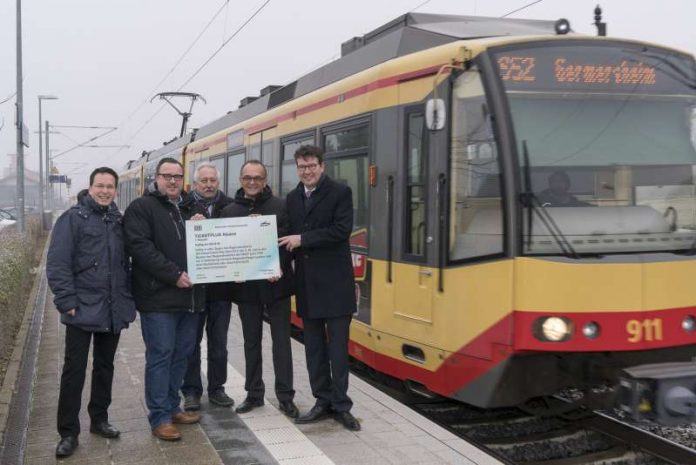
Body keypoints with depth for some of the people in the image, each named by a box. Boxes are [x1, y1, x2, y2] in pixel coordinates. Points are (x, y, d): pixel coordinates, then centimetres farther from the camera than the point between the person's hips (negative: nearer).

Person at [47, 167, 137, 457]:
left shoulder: (118, 220, 9)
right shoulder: (73, 218, -7)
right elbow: (57, 263, -12)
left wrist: (127, 298, 9)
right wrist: (67, 301, -17)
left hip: (113, 310, 5)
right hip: (82, 310, -5)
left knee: (105, 367, 15)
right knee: (74, 370, -1)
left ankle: (99, 419, 29)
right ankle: (68, 432, 7)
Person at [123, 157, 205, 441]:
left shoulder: (190, 208, 18)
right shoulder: (141, 208, -4)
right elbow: (140, 247, -16)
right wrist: (174, 274, -20)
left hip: (189, 295, 7)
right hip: (158, 296, -7)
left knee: (182, 354, 13)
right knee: (160, 355, -3)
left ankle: (172, 407, 26)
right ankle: (160, 418, 4)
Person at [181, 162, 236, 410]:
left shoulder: (229, 205, 5)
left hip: (221, 285, 3)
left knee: (219, 342, 12)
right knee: (191, 341, 7)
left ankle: (217, 388, 24)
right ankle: (191, 390, 18)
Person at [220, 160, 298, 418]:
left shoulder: (281, 207, -2)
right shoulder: (229, 211, 6)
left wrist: (279, 268, -19)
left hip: (276, 285, -3)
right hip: (246, 287, 3)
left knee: (281, 340, 3)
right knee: (251, 341, 13)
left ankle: (285, 396, 11)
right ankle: (254, 393, 24)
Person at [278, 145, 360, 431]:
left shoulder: (340, 193, -5)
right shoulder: (292, 198, 12)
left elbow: (342, 230, -16)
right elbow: (290, 237, 13)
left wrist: (302, 239, -16)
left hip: (334, 281, -5)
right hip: (306, 282, 5)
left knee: (337, 345, -1)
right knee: (314, 346, 10)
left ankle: (341, 405, 7)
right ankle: (323, 401, 19)